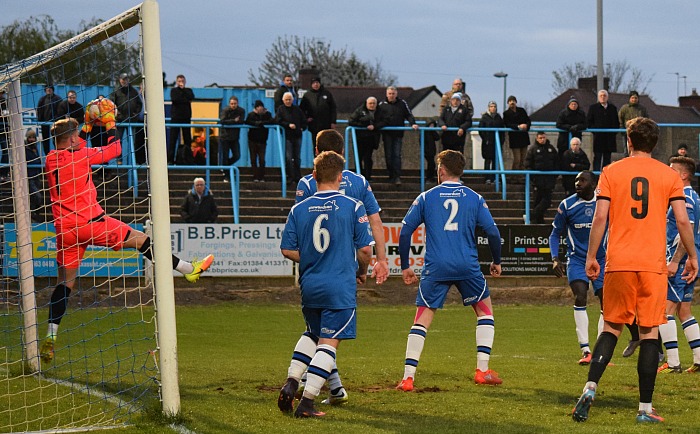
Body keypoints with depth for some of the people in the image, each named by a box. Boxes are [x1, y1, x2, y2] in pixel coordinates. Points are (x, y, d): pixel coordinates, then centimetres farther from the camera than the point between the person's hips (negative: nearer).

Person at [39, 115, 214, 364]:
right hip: (90, 222, -6)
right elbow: (114, 149, 1)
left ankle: (50, 337, -2)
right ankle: (189, 270, 13)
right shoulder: (79, 157, -11)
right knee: (140, 239, 8)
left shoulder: (51, 159, 7)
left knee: (66, 282, 8)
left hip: (65, 229, 6)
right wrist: (110, 126, 15)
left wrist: (87, 128, 34)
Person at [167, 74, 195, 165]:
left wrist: (183, 89, -4)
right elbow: (174, 99, -9)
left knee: (187, 137, -1)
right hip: (175, 117, -1)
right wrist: (185, 100, -9)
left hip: (186, 117, 2)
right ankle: (170, 159, -6)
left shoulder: (188, 90, 12)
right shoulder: (173, 90, 8)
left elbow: (191, 98, -8)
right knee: (173, 138, -6)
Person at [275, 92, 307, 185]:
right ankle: (291, 178, -6)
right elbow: (278, 121, -10)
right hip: (287, 136, -4)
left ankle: (298, 177, 16)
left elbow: (304, 120, 20)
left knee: (297, 158, 9)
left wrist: (303, 128, 5)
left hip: (297, 136, 4)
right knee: (288, 158, -8)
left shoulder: (297, 109, 12)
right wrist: (288, 125, -17)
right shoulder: (280, 109, 2)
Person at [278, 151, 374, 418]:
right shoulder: (352, 207, -7)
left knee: (313, 334, 25)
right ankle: (307, 402, -7)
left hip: (309, 285, 4)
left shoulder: (299, 209, 2)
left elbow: (287, 250, 3)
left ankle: (290, 383, 9)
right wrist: (362, 272, 13)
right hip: (341, 286, -4)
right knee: (328, 343, -1)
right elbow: (365, 248, -6)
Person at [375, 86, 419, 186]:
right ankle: (391, 176, 12)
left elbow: (409, 115, 10)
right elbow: (377, 118, 6)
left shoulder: (402, 104, 7)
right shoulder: (382, 105, 6)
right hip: (387, 134, 1)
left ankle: (397, 177, -12)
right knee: (388, 155, 4)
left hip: (398, 134, -1)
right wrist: (377, 125, -14)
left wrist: (413, 123, -7)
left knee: (397, 155, -8)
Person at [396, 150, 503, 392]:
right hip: (467, 267, 0)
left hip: (435, 269, 0)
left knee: (421, 320, 4)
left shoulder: (426, 197, 7)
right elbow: (493, 233, 2)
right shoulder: (475, 198, 7)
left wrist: (405, 266, 12)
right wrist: (496, 262, 17)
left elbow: (405, 232, 4)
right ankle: (482, 370, 10)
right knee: (485, 310, 19)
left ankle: (408, 378, -6)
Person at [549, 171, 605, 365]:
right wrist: (555, 259, -7)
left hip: (601, 259, 1)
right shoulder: (567, 205, -4)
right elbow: (555, 233, 5)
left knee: (607, 304, -4)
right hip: (576, 259, -1)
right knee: (580, 296, -22)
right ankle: (585, 350, -20)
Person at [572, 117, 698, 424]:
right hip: (654, 264, -1)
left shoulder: (611, 172, 3)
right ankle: (645, 408, 0)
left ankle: (590, 388, -6)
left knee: (611, 327, 12)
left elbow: (600, 218, -2)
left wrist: (591, 257, 5)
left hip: (618, 263, 1)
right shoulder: (670, 176, 4)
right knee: (650, 333, 2)